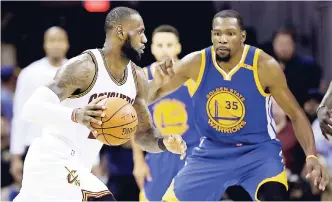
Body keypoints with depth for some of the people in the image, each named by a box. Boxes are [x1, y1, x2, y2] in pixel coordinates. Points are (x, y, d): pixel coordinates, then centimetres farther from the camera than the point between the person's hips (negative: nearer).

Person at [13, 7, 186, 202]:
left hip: (75, 168, 9)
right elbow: (31, 108, -28)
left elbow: (144, 133, 15)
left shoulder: (137, 79, 6)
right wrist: (75, 115, -47)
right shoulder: (84, 67, -19)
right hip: (52, 162, -9)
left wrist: (164, 142, -10)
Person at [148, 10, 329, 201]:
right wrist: (158, 82, -27)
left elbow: (296, 114, -10)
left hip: (259, 149, -3)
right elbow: (148, 97, -2)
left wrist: (311, 156, -24)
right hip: (212, 152, 3)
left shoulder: (264, 65, -18)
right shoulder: (195, 63, -12)